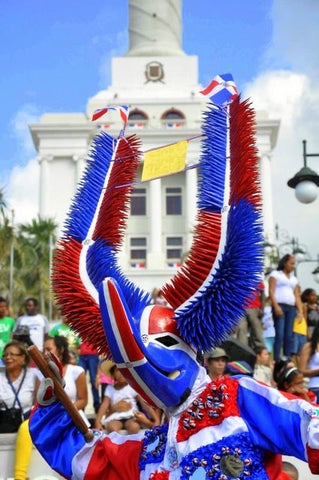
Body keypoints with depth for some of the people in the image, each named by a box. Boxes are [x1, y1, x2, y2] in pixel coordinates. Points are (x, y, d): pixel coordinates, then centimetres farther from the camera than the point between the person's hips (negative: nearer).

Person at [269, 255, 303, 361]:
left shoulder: (294, 279, 24)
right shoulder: (275, 274, 8)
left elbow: (297, 296, 19)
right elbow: (271, 291, -3)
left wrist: (300, 311, 6)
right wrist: (276, 306, -15)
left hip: (291, 308, 5)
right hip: (279, 306, -5)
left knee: (289, 336, -1)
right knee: (280, 334, -14)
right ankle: (277, 360, -16)